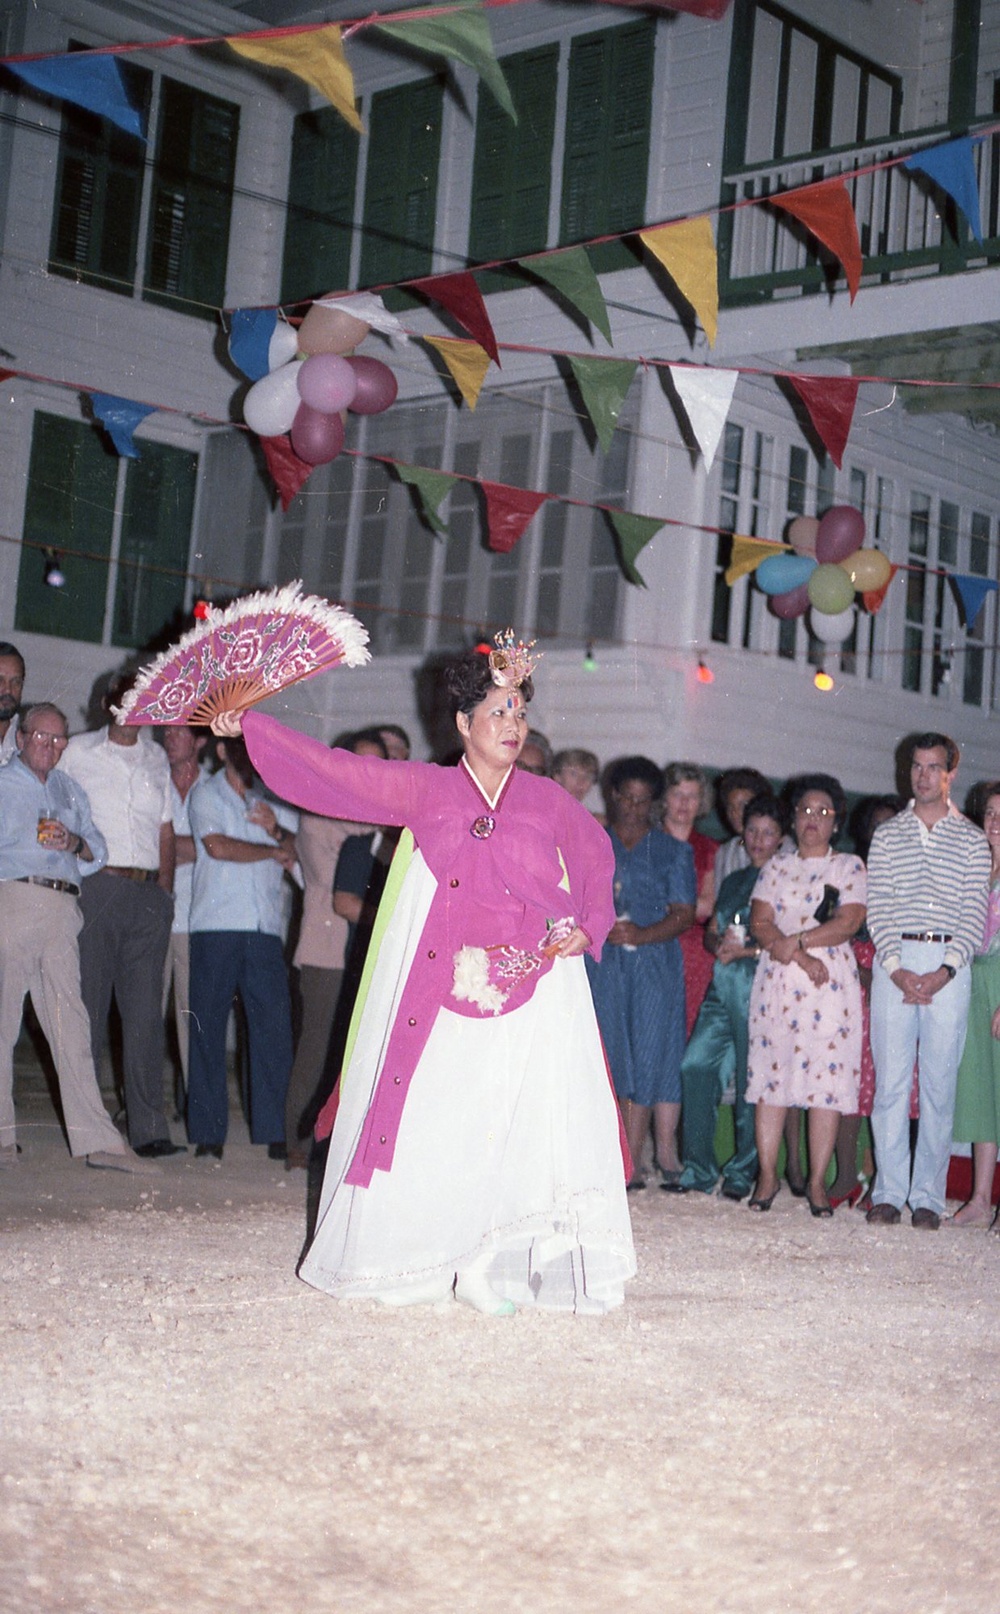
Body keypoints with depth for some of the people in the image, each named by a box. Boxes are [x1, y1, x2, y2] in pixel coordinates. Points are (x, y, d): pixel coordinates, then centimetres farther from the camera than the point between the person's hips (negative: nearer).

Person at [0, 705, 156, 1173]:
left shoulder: (70, 792, 24)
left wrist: (75, 843, -1)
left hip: (62, 909, 4)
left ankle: (96, 1139, -3)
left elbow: (98, 851, 19)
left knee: (70, 1020, 0)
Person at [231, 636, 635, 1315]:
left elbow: (597, 859, 18)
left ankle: (490, 1268, -2)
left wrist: (588, 927, 1)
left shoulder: (549, 800, 8)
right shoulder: (424, 789, 7)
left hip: (532, 990, 0)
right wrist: (247, 722, 4)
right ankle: (412, 1258, 12)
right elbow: (334, 769, 6)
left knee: (523, 1125, -7)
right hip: (438, 989, 0)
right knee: (424, 1117, 1)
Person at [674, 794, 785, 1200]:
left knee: (751, 1078, -4)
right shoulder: (733, 881, 21)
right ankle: (698, 1170, 4)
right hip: (722, 984, 6)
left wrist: (747, 950, -13)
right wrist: (720, 945, 0)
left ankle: (742, 1174, 7)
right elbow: (711, 931, 22)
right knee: (696, 1064, -3)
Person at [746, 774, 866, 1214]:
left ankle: (817, 1182, 1)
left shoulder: (849, 867, 8)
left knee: (827, 1076, -5)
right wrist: (798, 954, -12)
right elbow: (759, 922, 2)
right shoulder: (776, 867, 14)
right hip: (775, 981, 2)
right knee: (770, 1075, -1)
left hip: (831, 983, -2)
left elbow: (848, 923, -6)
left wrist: (794, 941, -12)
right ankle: (767, 1175, 7)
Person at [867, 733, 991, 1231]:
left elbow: (975, 913, 1)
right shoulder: (887, 836, 12)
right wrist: (896, 968, -9)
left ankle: (927, 1197, 5)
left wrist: (943, 972, -11)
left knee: (940, 1083, 0)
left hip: (948, 967, -1)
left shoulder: (972, 840, 9)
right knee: (890, 1080, -1)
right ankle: (888, 1193, 5)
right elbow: (878, 908, 5)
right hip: (893, 960, 1)